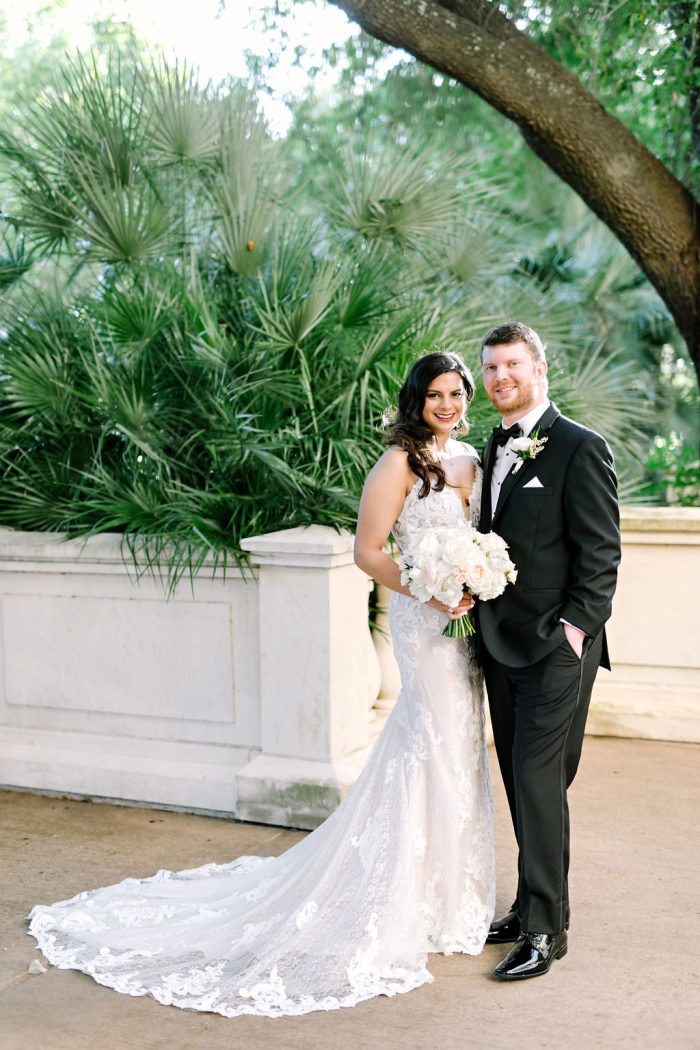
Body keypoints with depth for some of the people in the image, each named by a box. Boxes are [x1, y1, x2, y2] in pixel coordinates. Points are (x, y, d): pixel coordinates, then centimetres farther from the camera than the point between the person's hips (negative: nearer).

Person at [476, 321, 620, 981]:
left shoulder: (579, 448, -10)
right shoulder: (495, 448, 14)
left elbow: (601, 551, -12)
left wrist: (575, 625, -17)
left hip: (555, 647, -8)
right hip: (501, 644, 8)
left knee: (539, 781, -5)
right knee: (520, 781, 14)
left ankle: (544, 928, 6)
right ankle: (535, 907, 27)